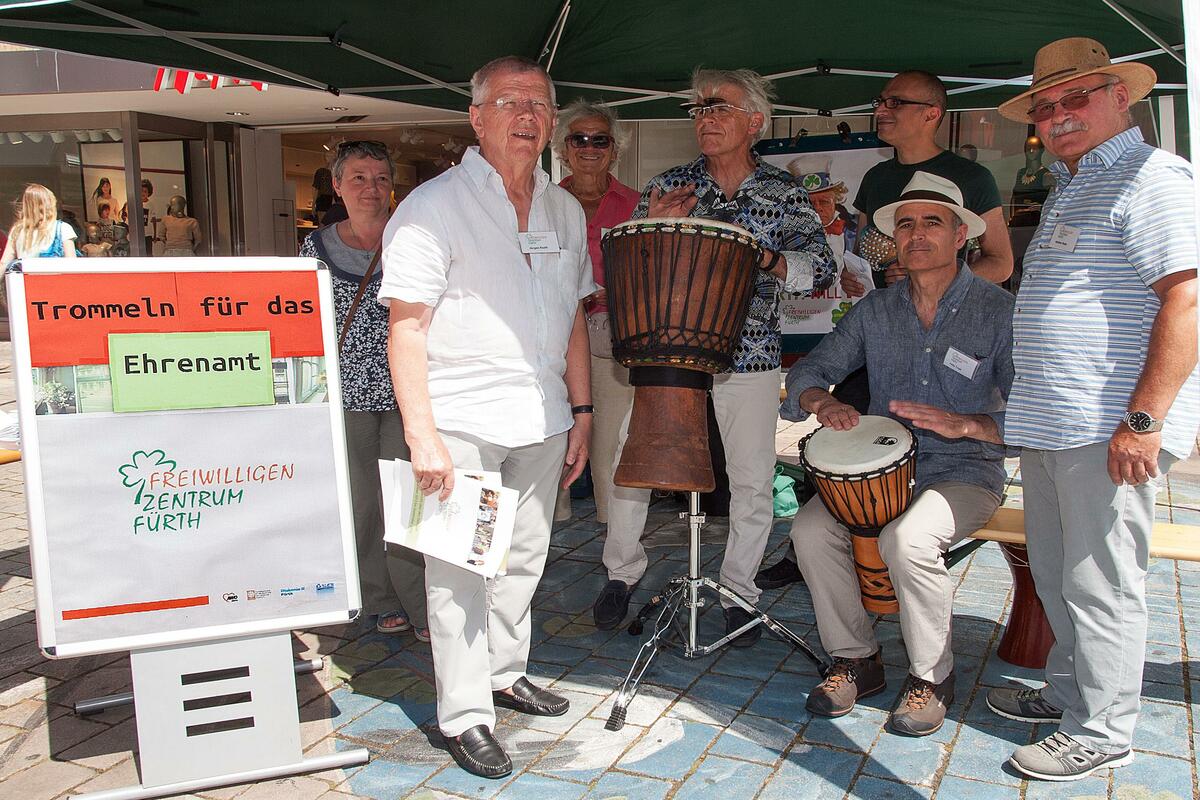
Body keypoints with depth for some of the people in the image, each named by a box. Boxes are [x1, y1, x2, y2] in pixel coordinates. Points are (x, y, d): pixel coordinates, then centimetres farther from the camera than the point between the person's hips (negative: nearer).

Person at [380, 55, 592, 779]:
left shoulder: (565, 211, 11)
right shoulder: (434, 205, -8)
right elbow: (406, 326, -13)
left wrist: (581, 413, 12)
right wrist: (421, 435, -20)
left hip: (543, 421, 6)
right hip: (463, 422, -6)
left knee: (524, 560, 17)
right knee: (460, 570, 2)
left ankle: (506, 673, 36)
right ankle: (466, 715, 15)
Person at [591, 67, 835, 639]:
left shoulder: (785, 194, 3)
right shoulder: (667, 188, 5)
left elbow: (820, 268, -5)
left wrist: (765, 258, -21)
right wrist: (652, 226, -12)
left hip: (749, 360, 0)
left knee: (752, 482, 5)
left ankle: (738, 593, 25)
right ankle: (622, 573, 23)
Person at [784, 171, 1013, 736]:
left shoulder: (998, 312, -6)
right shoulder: (875, 310, 6)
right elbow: (809, 370, 6)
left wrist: (965, 424, -31)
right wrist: (822, 401, -17)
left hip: (965, 472, -4)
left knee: (906, 539, -33)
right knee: (810, 529, -21)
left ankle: (932, 678, -6)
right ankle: (856, 660, 1)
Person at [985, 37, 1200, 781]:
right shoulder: (1070, 187, 21)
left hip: (1108, 430, -9)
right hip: (1049, 426, 10)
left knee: (1098, 585, 0)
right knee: (1056, 575, 18)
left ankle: (1101, 732, 14)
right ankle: (1068, 692, 34)